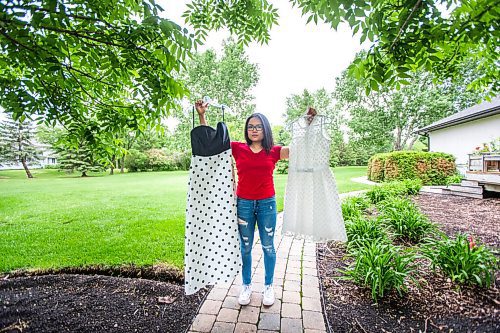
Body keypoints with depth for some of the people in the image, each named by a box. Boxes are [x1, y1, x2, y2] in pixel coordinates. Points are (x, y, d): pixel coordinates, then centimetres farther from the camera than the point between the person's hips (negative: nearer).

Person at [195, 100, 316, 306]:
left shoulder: (274, 151, 0)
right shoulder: (238, 149, 0)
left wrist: (308, 123, -15)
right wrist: (202, 115, -9)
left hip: (267, 204, 0)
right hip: (243, 204, 1)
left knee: (268, 247, 13)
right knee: (245, 247, 14)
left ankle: (268, 286, 35)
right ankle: (246, 285, 36)